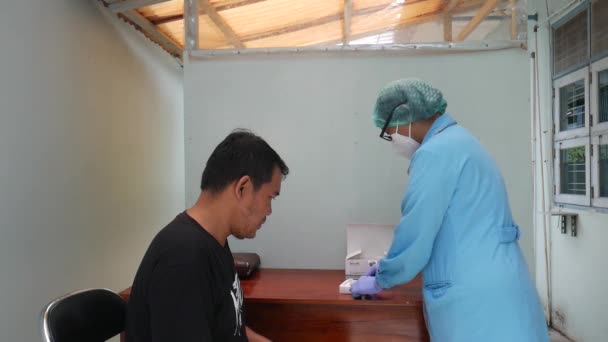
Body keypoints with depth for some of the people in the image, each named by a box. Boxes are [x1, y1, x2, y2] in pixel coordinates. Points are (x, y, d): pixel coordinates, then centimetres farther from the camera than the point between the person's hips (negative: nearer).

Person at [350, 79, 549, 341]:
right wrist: (390, 264, 22)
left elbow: (415, 234, -15)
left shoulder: (435, 152, -16)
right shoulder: (459, 141, 15)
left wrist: (381, 280, 2)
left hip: (474, 301, -9)